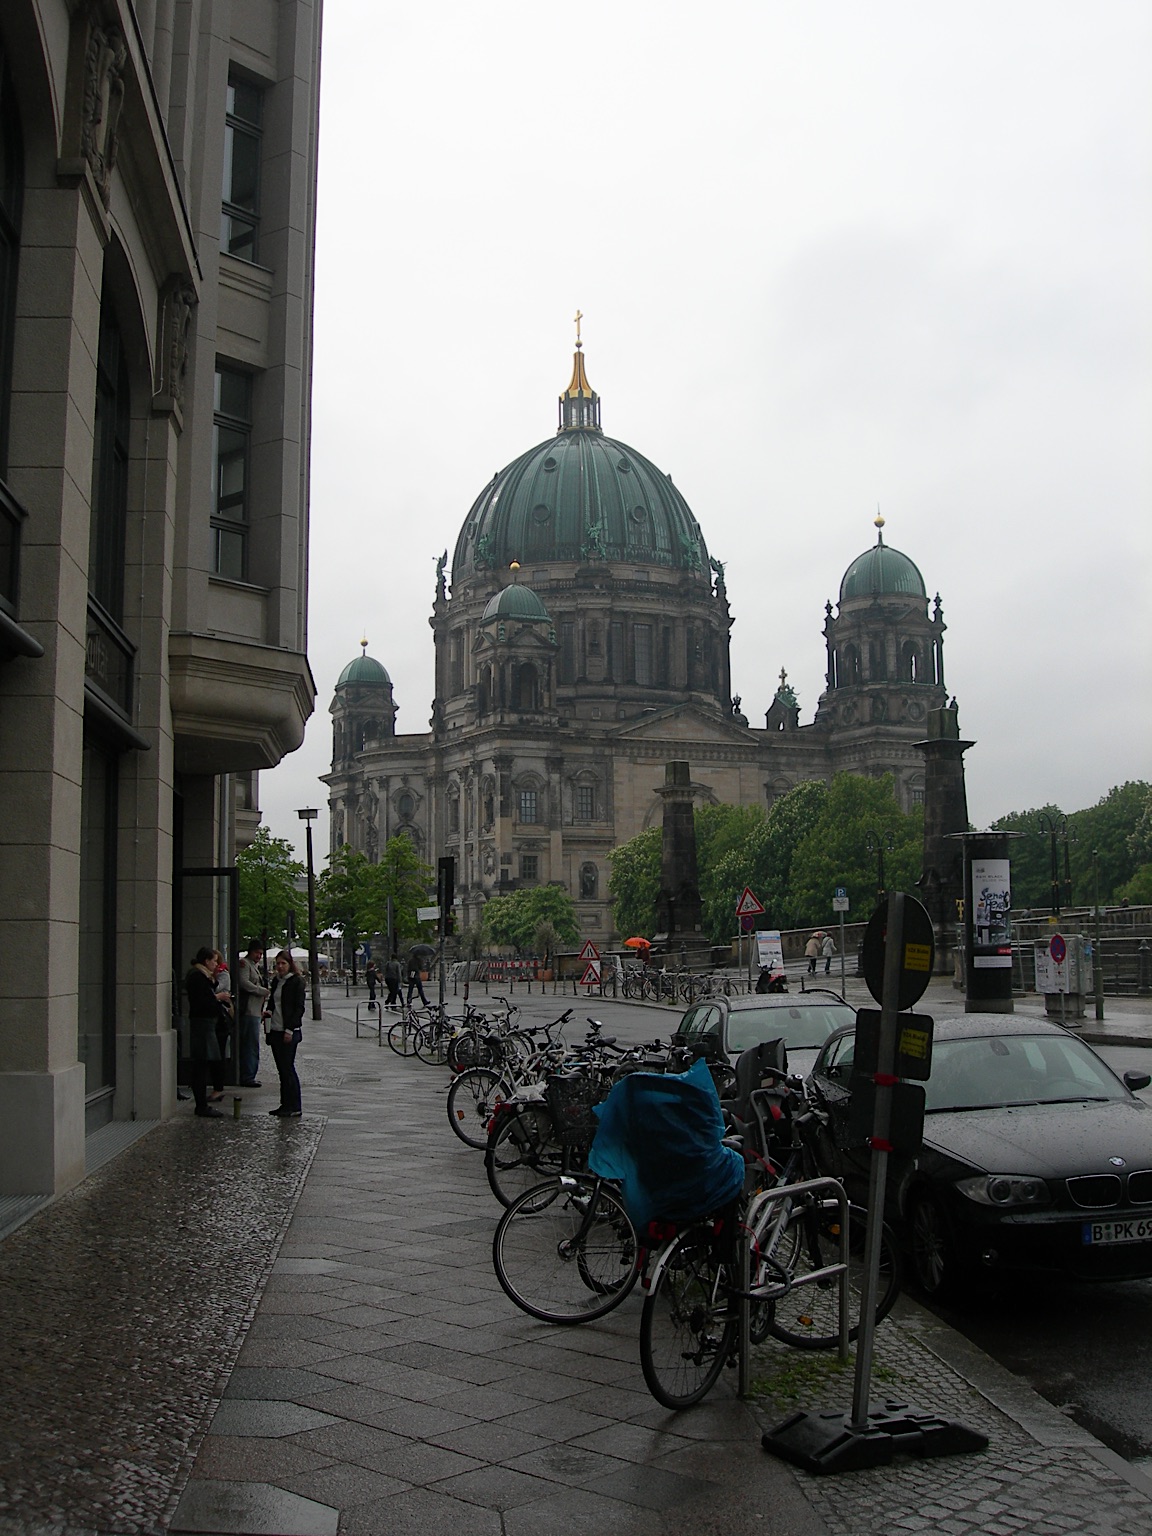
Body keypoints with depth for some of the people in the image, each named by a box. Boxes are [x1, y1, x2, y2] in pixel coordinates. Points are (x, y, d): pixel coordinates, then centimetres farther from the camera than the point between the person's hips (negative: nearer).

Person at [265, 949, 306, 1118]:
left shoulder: (297, 981, -8)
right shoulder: (276, 980, 13)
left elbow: (299, 1008, -11)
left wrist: (290, 1029, -16)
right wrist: (268, 1011, 1)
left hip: (289, 1032, -7)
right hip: (275, 1030, 7)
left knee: (288, 1068, -7)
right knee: (281, 1069, 9)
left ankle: (294, 1107, -1)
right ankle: (285, 1104, 15)